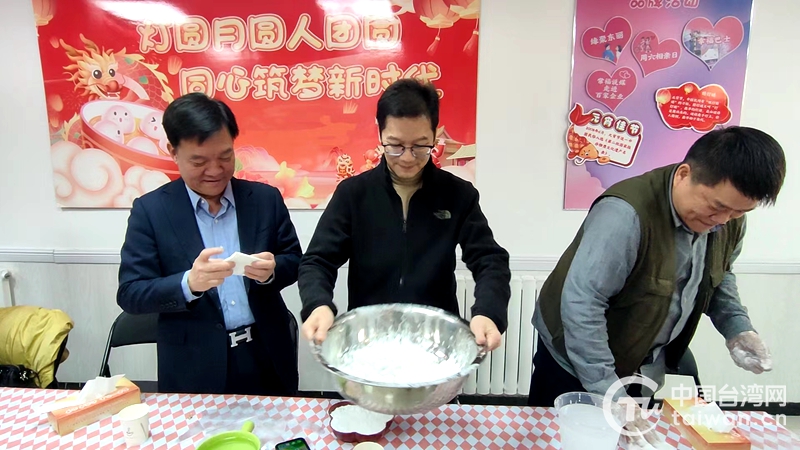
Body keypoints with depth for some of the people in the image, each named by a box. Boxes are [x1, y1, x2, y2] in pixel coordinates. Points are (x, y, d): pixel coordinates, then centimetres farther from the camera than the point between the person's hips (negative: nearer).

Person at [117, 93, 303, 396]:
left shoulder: (266, 198, -2)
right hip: (195, 370, -1)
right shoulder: (150, 210, -7)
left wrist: (272, 270, -20)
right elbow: (130, 295, -9)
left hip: (267, 358, 2)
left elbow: (295, 261, 2)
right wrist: (189, 283, -28)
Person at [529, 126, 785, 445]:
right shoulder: (626, 214, -32)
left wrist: (737, 328, -3)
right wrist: (609, 392, -34)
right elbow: (581, 304, -34)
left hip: (645, 366, 7)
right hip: (578, 361, -6)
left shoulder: (729, 219, -6)